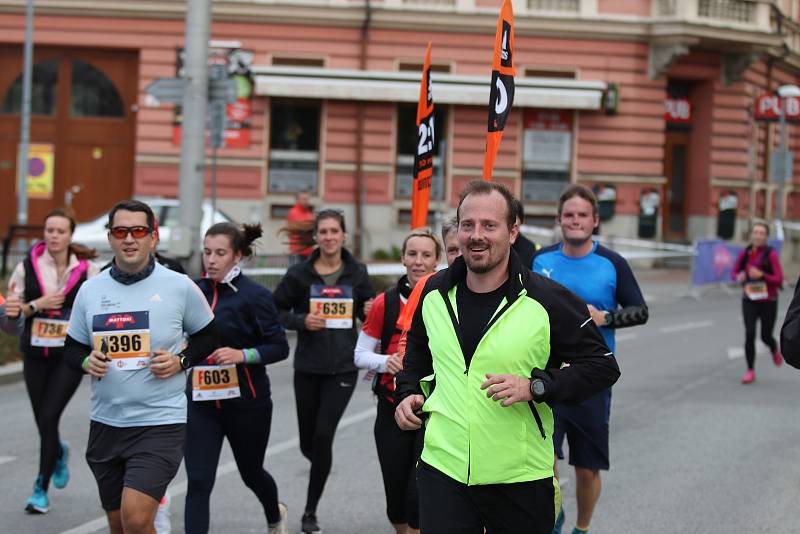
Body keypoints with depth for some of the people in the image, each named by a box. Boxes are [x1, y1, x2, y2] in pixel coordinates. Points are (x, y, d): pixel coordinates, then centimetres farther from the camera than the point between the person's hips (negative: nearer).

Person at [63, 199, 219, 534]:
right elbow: (72, 348, 15)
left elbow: (209, 336, 9)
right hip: (105, 423, 4)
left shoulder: (180, 287, -3)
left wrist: (181, 361, -9)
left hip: (161, 422, -4)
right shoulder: (90, 290, 5)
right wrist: (86, 362, -7)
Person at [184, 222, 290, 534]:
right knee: (198, 483, -10)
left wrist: (242, 355, -25)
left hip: (245, 401, -2)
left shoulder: (254, 296, -10)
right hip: (200, 402, 2)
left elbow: (279, 347, -12)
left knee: (251, 473, 20)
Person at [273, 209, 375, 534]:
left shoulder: (357, 274, 3)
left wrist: (372, 311, -8)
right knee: (308, 442, 7)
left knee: (323, 435, -12)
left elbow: (369, 312, 16)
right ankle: (323, 467, 46)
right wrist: (301, 320, -14)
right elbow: (275, 312, 4)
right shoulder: (299, 275, -1)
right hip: (308, 368, 1)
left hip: (343, 367, -1)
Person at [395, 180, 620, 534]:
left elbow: (602, 366, -5)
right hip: (442, 468, 2)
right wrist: (410, 393, 8)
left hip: (521, 478, -2)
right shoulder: (434, 293, 6)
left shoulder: (548, 300, -8)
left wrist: (535, 386, -17)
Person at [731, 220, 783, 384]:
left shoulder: (771, 254, -12)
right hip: (749, 301, 2)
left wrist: (761, 275, -27)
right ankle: (750, 371, -4)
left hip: (768, 301, -2)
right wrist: (739, 277, -13)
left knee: (766, 336, 8)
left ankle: (775, 350, 45)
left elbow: (779, 280, -13)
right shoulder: (744, 253, -2)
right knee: (749, 334, -13)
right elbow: (734, 273, 10)